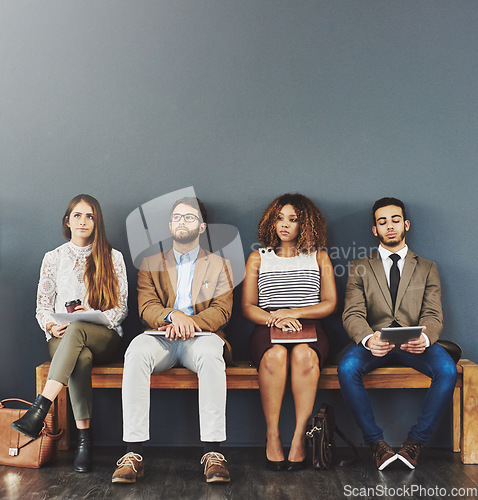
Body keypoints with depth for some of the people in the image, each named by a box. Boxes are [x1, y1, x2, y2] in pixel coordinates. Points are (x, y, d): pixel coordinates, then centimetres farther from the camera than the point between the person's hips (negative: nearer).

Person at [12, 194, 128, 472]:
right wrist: (51, 326, -11)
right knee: (81, 358, -37)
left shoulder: (113, 258, 7)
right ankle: (84, 437, -34)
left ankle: (40, 409, -43)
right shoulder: (53, 258, 12)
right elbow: (43, 305, 11)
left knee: (77, 328, -38)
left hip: (106, 338, -1)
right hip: (62, 338, 1)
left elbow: (122, 308, 3)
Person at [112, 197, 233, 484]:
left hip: (200, 335, -1)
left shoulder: (219, 264, 17)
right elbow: (146, 307, 5)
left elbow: (222, 311, 4)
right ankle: (134, 453, -34)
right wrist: (173, 315, -18)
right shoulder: (151, 264, 19)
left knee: (210, 354, -37)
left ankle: (214, 453, -37)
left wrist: (191, 322, -17)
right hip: (161, 338, 1)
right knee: (136, 352, -34)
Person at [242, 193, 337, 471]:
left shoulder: (319, 257, 17)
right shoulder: (258, 258, 19)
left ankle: (300, 437, -29)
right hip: (268, 328, 0)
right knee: (275, 355, -36)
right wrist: (276, 320, -10)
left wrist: (292, 313, -6)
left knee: (303, 355, -36)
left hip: (309, 328, 0)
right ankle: (272, 436, -26)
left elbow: (330, 304, 8)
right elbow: (248, 307, 10)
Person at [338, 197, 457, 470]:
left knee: (447, 370, -31)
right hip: (375, 342, 0)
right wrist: (368, 339, -24)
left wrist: (424, 338, -22)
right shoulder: (360, 268, 14)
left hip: (414, 343, 1)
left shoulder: (427, 268, 17)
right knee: (347, 368, -32)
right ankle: (376, 442, -15)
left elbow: (433, 314, 4)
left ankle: (417, 440, -13)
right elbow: (353, 314, 0)